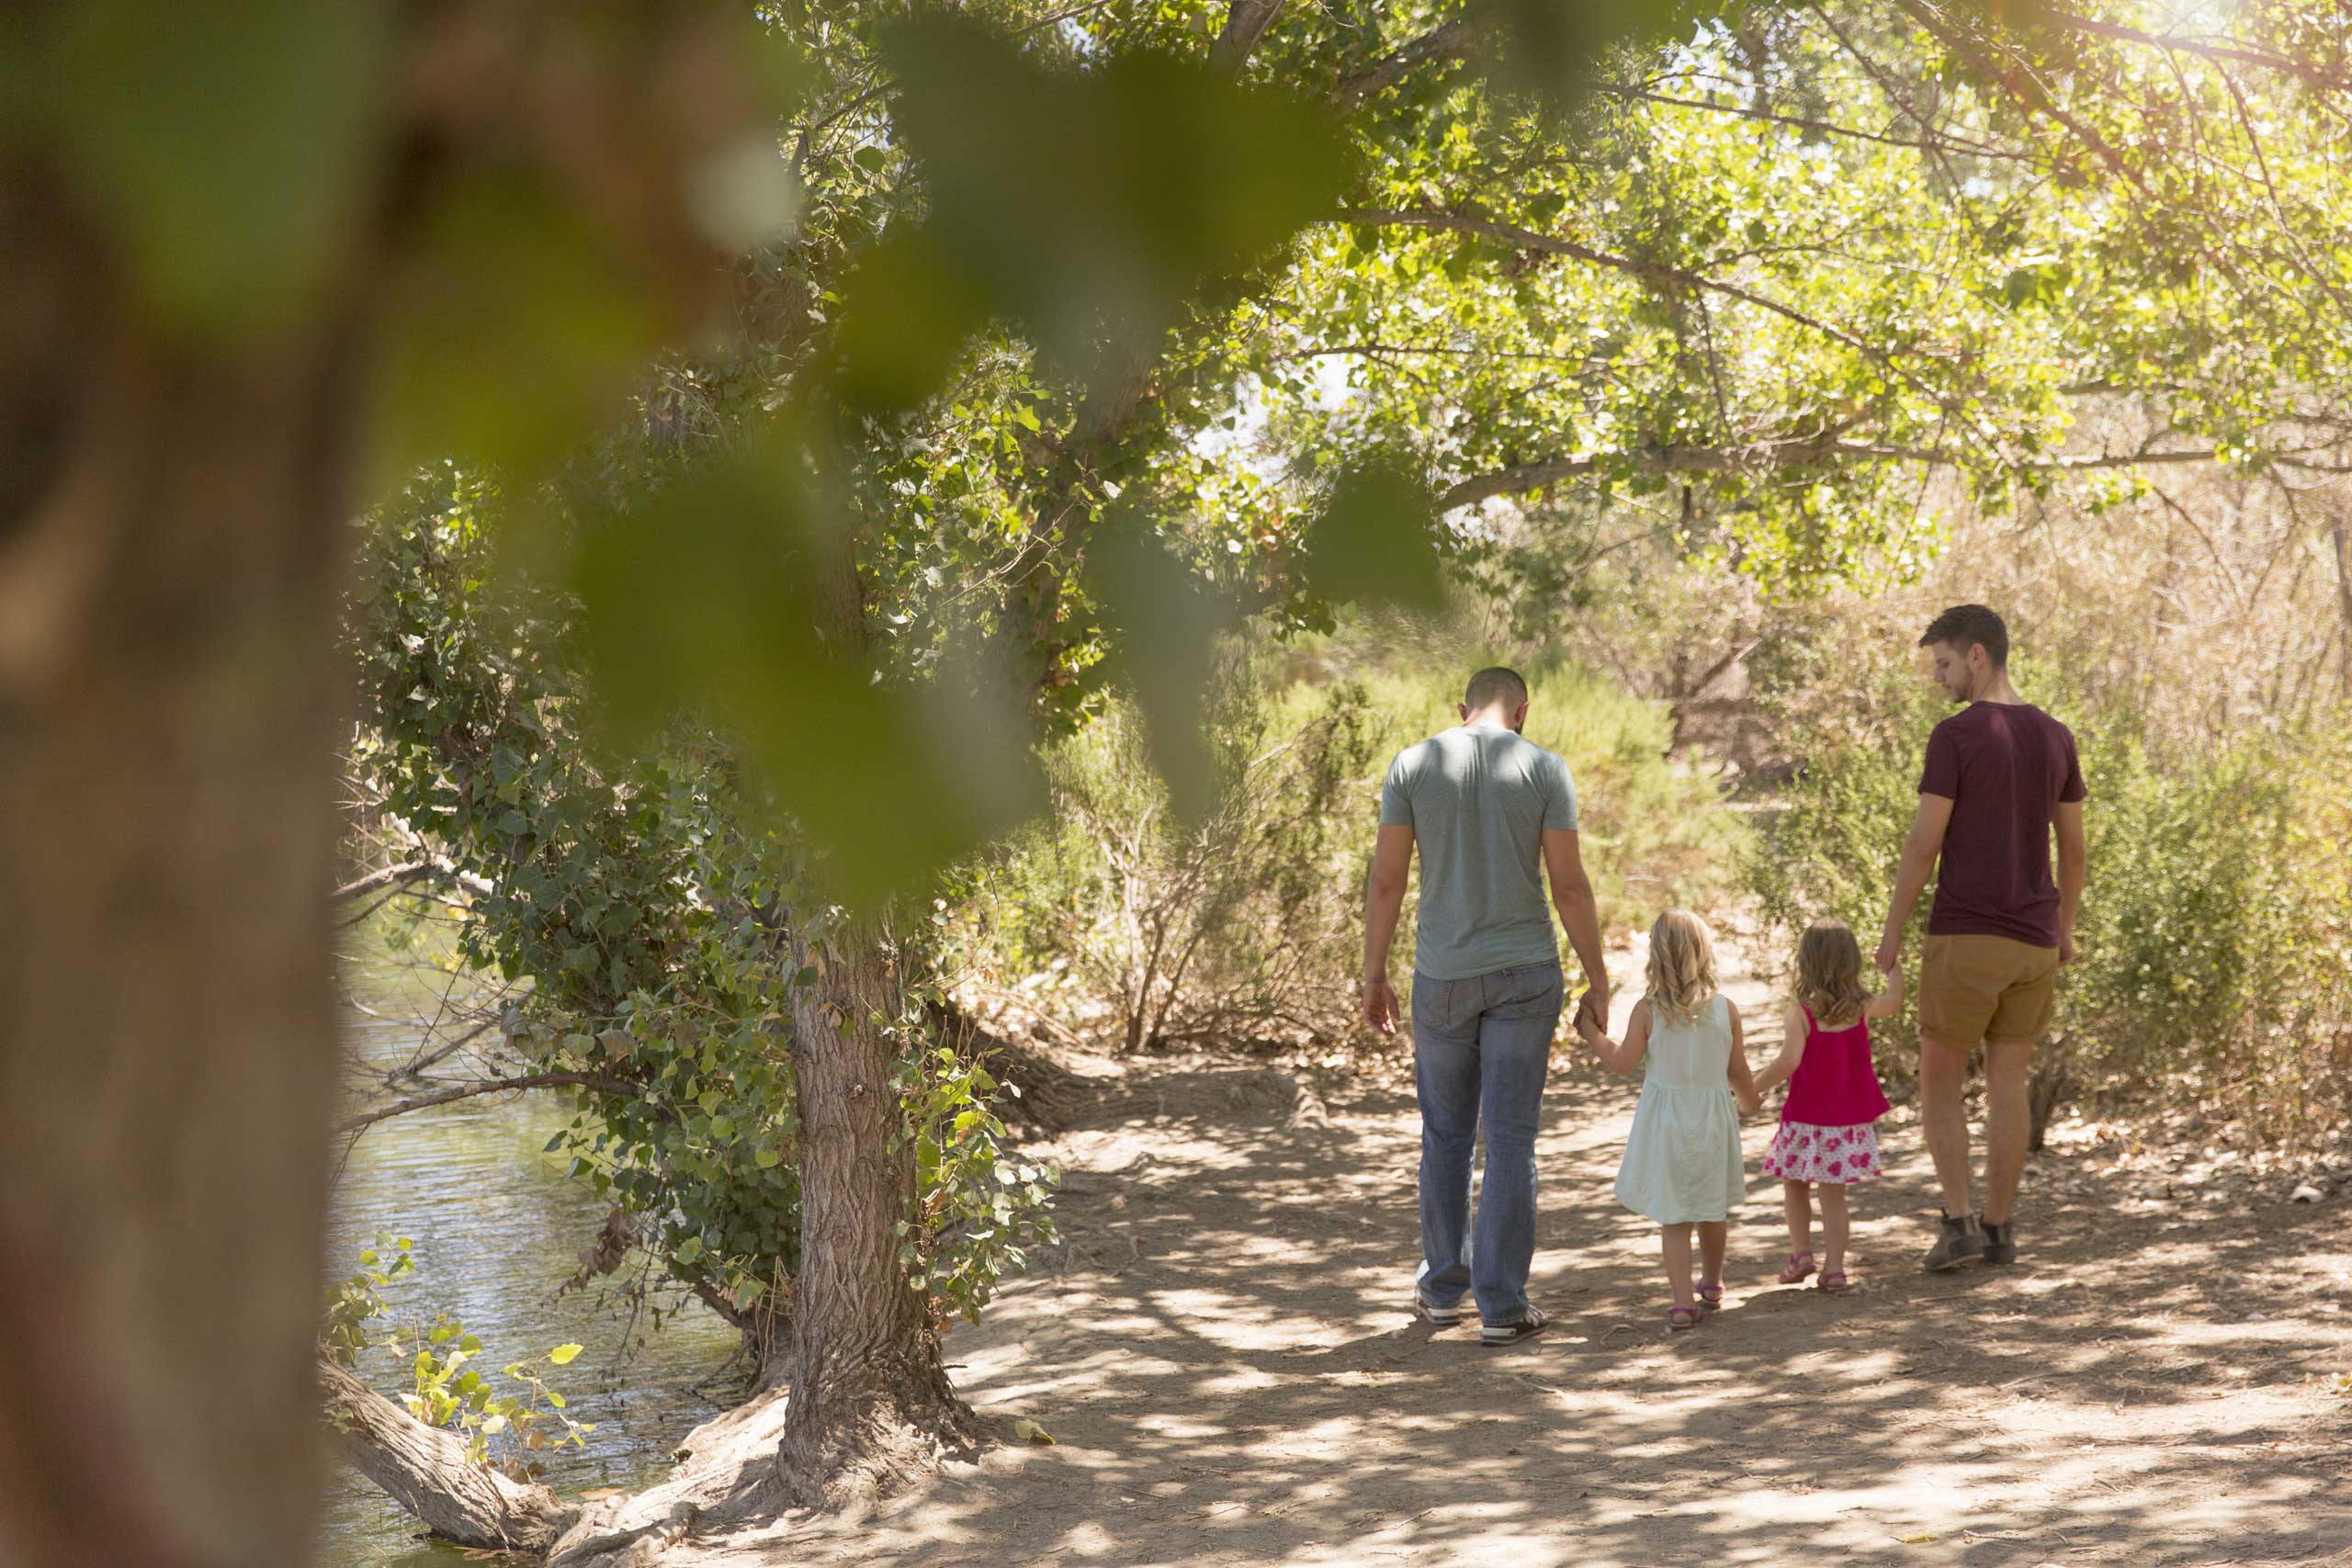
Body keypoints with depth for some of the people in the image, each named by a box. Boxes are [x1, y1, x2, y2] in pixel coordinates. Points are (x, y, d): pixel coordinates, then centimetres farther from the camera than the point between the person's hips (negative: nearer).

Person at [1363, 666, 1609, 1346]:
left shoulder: (1413, 764, -1)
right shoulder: (1545, 770, -5)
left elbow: (1386, 879, -3)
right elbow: (1570, 885, -7)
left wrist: (1373, 976, 6)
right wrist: (1597, 982, 1)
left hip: (1443, 977, 1)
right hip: (1524, 973, -1)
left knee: (1446, 1134, 17)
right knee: (1510, 1140, 3)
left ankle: (1444, 1288, 26)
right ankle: (1502, 1305, 2)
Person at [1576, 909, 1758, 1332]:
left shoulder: (1647, 1011, -13)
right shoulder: (1726, 1010, -8)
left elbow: (1622, 1062, -4)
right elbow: (1738, 1072, 2)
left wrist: (1591, 1032, 12)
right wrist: (1748, 1100, 23)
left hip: (1666, 1126, -2)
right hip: (1713, 1120, 2)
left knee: (1674, 1217, 4)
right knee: (1713, 1209, 20)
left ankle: (1683, 1300, -5)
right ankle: (1712, 1284, 38)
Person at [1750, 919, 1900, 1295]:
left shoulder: (1799, 1012, -18)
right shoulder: (1861, 1007, -4)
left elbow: (1788, 1062, -27)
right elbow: (1894, 1002, 18)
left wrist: (1752, 1090, -16)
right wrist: (1892, 968, 34)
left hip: (1808, 1119, -3)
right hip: (1850, 1118, 3)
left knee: (1794, 1183, 18)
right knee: (1833, 1193, 11)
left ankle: (1800, 1251, 10)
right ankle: (1834, 1267, 7)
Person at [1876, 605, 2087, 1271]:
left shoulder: (1955, 736, -15)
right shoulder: (2055, 737, 5)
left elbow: (1923, 843, -14)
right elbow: (2073, 846, 11)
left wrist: (1892, 931, -4)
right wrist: (2064, 930, 23)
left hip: (1964, 940, -5)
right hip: (2033, 942, 5)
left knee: (1939, 1079, 9)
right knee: (2007, 1083, 14)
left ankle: (1959, 1219, -2)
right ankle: (1998, 1228, 14)